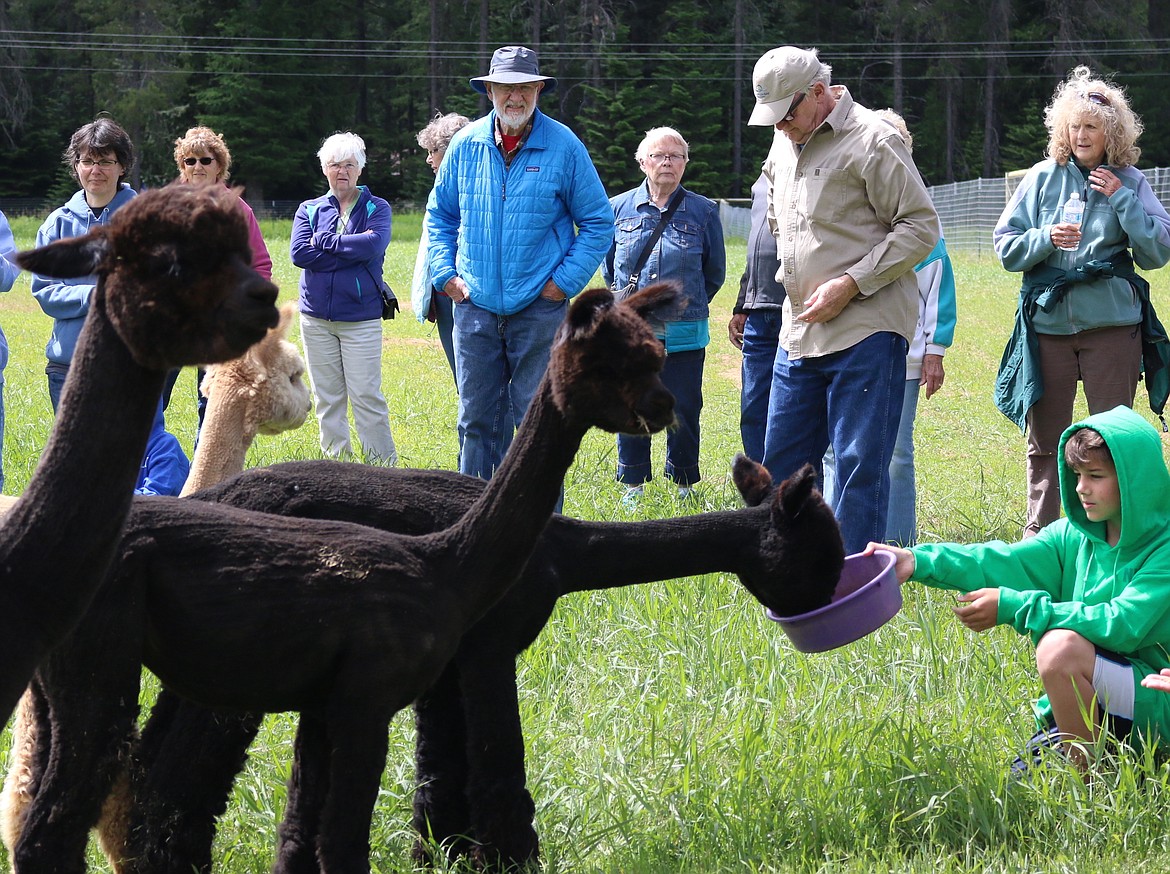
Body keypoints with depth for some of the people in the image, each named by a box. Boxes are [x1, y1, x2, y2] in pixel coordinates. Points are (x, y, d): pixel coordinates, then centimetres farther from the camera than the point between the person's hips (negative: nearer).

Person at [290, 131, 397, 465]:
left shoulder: (376, 208, 4)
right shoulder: (310, 210, 10)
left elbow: (374, 245, -16)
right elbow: (299, 253, -7)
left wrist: (323, 241, -10)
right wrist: (352, 248, -10)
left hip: (361, 317, -3)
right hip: (317, 318, 3)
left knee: (366, 396, -8)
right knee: (327, 398, 6)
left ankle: (384, 464, -1)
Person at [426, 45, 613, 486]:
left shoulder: (563, 147, -4)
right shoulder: (466, 144, 4)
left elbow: (598, 223, 2)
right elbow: (439, 214, 18)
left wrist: (565, 281, -5)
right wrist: (445, 273, 6)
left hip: (539, 306, -3)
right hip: (475, 305, 3)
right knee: (477, 419, 6)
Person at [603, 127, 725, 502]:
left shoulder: (703, 211, 3)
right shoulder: (619, 209, 6)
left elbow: (715, 273, 12)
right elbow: (607, 266, 18)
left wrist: (685, 304, 11)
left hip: (684, 336, -1)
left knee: (683, 412, 1)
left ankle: (683, 484, 15)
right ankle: (633, 485, 17)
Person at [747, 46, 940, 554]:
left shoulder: (872, 141, -9)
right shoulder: (784, 144, 14)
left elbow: (921, 227, -11)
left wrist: (850, 284, -16)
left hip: (866, 333, -8)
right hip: (799, 335, 8)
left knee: (860, 467, -7)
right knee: (782, 463, 11)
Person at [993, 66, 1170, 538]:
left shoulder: (1129, 182, 3)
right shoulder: (1044, 178, 5)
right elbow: (1005, 246, 5)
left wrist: (1121, 198, -9)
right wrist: (1046, 240, -14)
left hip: (1110, 325, -1)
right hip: (1048, 321, 1)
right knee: (1044, 437, 6)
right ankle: (1039, 531, 14)